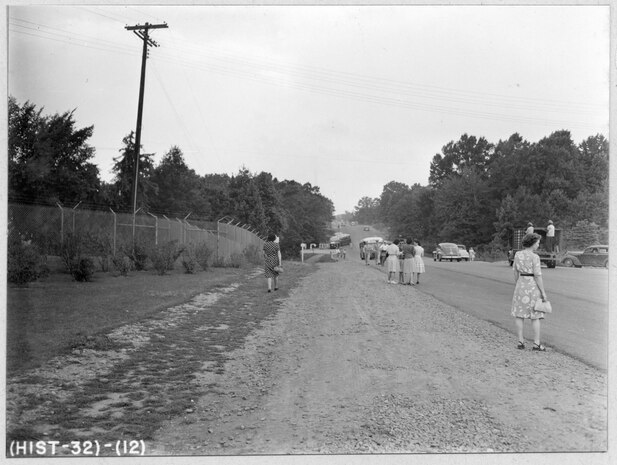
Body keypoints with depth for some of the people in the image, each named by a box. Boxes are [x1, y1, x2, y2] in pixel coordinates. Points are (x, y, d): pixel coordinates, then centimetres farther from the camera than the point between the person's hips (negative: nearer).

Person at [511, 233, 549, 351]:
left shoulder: (517, 254, 1)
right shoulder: (535, 257, -15)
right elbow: (538, 276, -16)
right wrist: (543, 292, -10)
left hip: (521, 285, 4)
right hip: (533, 287, -4)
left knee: (519, 315, 9)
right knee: (535, 316, 4)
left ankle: (520, 342, 9)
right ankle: (536, 344, 6)